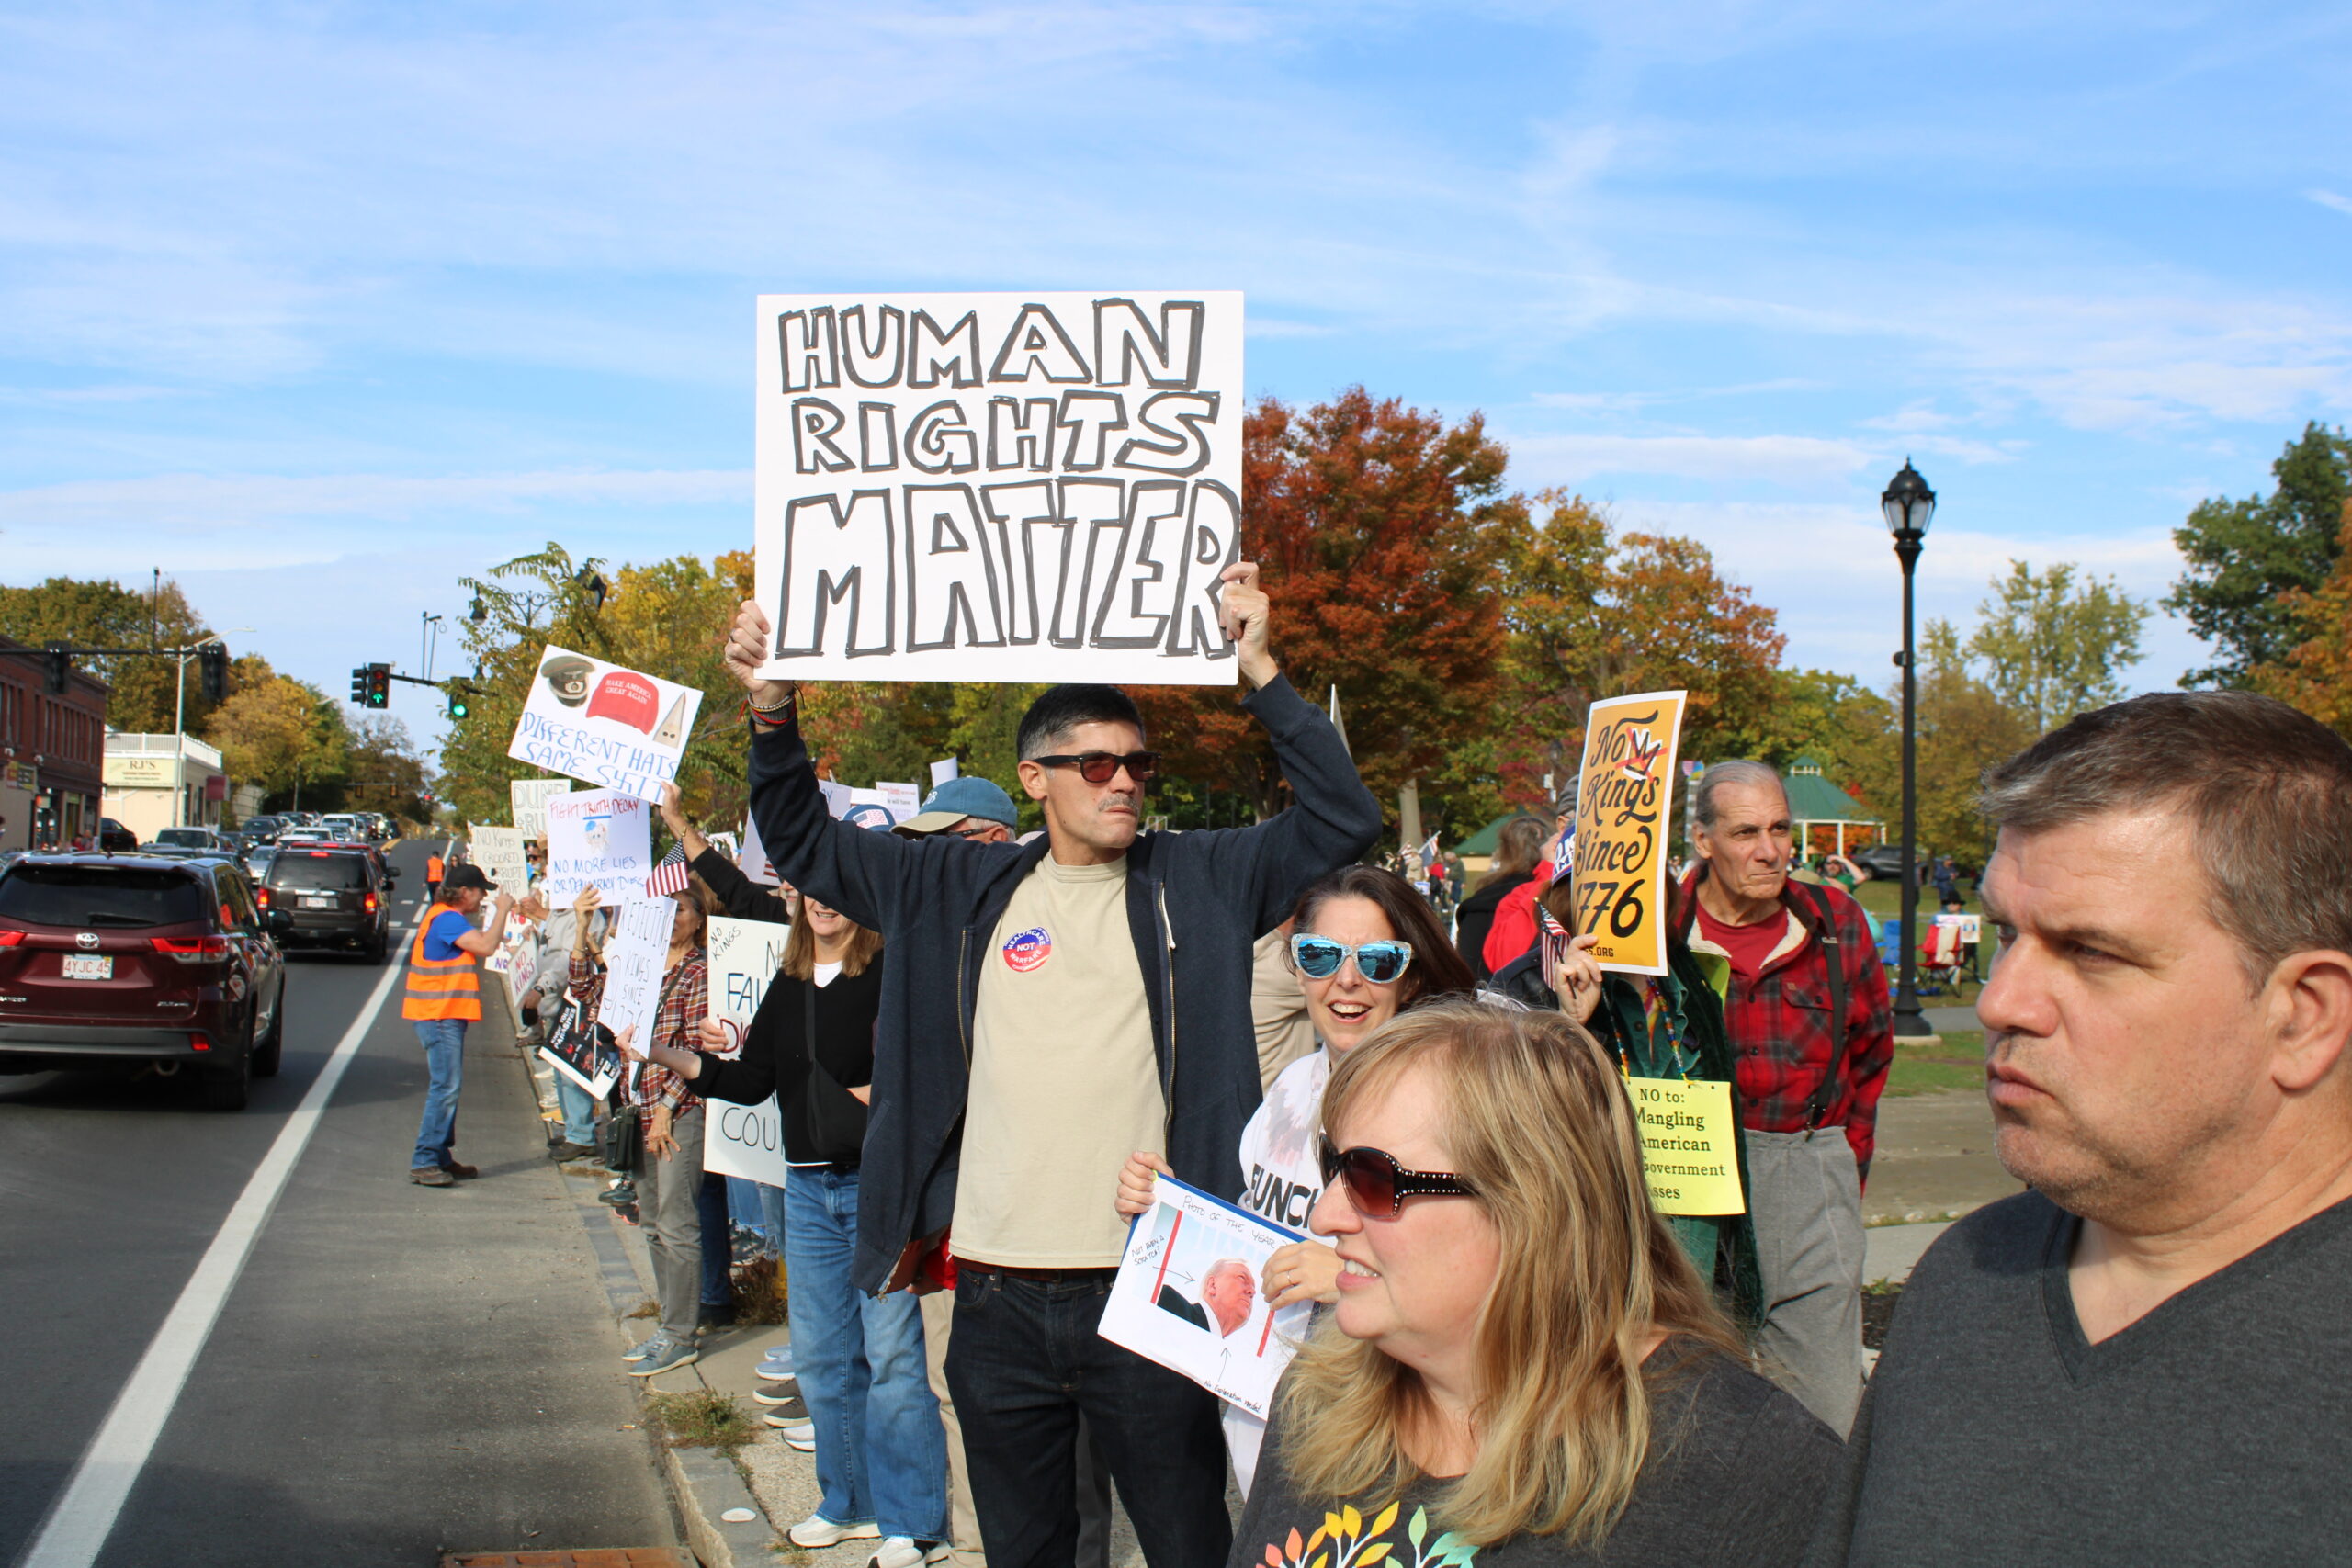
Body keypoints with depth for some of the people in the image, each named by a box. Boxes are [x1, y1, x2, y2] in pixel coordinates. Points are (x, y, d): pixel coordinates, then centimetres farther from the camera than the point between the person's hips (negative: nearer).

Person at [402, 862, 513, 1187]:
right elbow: (486, 946, -25)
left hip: (446, 1016, 11)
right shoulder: (447, 918, -16)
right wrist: (501, 910, -14)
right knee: (445, 1088, -12)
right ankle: (423, 1162, -12)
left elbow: (480, 942, 21)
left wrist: (499, 911, 12)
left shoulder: (449, 917, 19)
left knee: (447, 1087, 13)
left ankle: (441, 1158, 18)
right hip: (439, 1015, -11)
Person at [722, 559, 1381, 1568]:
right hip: (998, 1295, 2)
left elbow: (1343, 819, -4)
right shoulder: (962, 889, 8)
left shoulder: (1197, 880, 3)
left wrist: (1259, 673, -12)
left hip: (1148, 1286, -2)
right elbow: (803, 843, 15)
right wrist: (772, 710, 0)